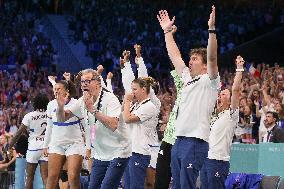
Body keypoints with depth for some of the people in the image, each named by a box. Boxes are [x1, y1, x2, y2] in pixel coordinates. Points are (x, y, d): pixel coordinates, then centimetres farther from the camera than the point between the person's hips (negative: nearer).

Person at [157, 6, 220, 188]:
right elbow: (175, 56, 27)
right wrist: (167, 31, 28)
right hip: (179, 140, 9)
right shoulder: (188, 78, 20)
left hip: (195, 143, -8)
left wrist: (212, 28, -25)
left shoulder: (209, 81, -2)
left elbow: (212, 58, -17)